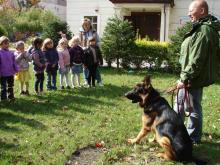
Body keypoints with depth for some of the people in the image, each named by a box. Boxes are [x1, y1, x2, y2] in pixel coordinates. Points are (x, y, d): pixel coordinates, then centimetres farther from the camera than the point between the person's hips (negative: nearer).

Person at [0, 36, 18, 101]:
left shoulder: (10, 53, 3)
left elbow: (14, 62, 9)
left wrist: (16, 69, 8)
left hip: (10, 73, 5)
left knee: (10, 86, 17)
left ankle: (11, 97, 30)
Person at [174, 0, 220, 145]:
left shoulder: (203, 31, -24)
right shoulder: (205, 27, 10)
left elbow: (196, 61, -26)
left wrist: (184, 79, -20)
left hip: (194, 79, -11)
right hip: (195, 77, 11)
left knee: (194, 108, 5)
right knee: (179, 102, 23)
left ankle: (193, 138, 22)